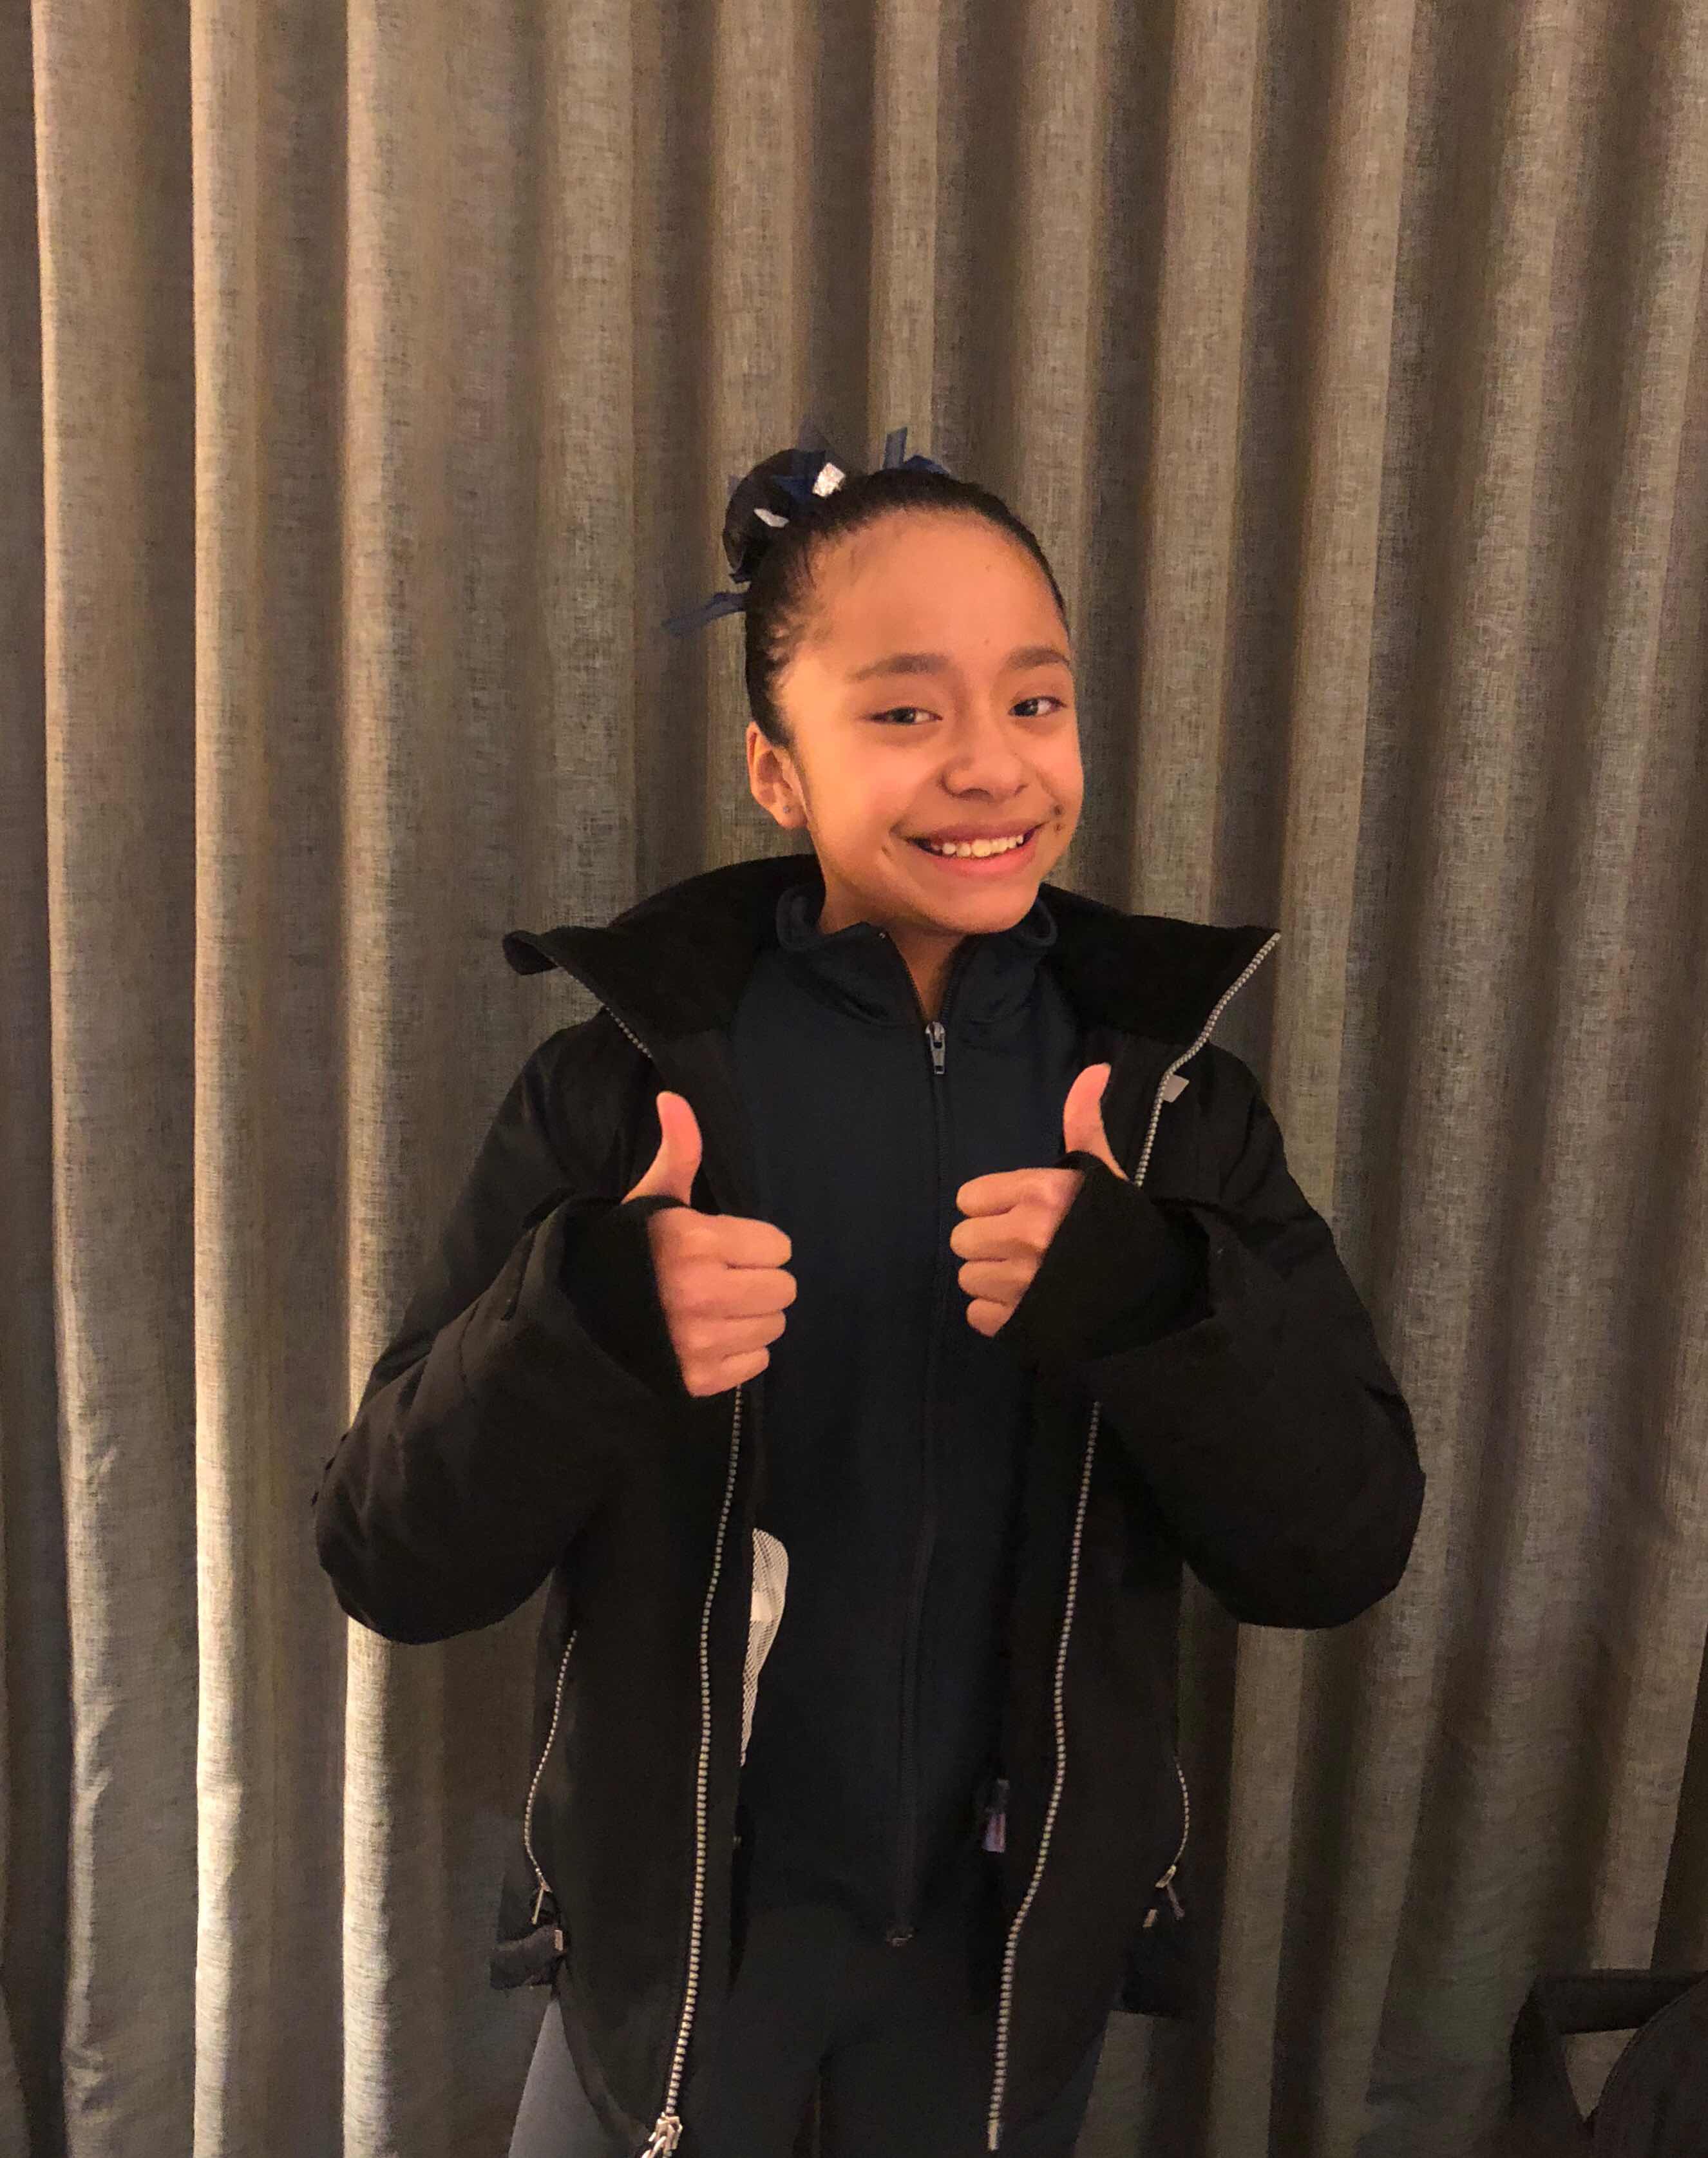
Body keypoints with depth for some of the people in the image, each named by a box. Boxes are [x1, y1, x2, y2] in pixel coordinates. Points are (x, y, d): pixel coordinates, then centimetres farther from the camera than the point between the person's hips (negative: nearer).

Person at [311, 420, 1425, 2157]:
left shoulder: (1171, 1092, -9)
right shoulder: (625, 1084, -14)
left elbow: (1342, 1551, -11)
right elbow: (392, 1560, -15)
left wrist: (1153, 1301, -29)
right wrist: (582, 1323, -34)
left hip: (1023, 1932, 2)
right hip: (679, 1909, -1)